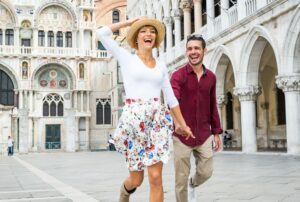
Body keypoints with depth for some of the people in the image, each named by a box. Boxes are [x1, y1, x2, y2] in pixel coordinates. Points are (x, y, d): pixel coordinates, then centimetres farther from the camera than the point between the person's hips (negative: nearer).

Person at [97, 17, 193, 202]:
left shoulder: (161, 66, 15)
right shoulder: (127, 58, 6)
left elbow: (171, 97, 18)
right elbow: (102, 33, -1)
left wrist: (182, 124, 19)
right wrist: (130, 22, 9)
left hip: (157, 119, 3)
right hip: (134, 119, -2)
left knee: (156, 178, -7)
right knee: (136, 180, 7)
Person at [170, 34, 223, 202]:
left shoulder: (211, 77, 6)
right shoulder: (178, 75, -9)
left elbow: (212, 106, 13)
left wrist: (216, 132, 10)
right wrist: (176, 119, -46)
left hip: (204, 135, 4)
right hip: (182, 135, -3)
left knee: (206, 172, 8)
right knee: (181, 178, 4)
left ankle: (192, 185, 42)